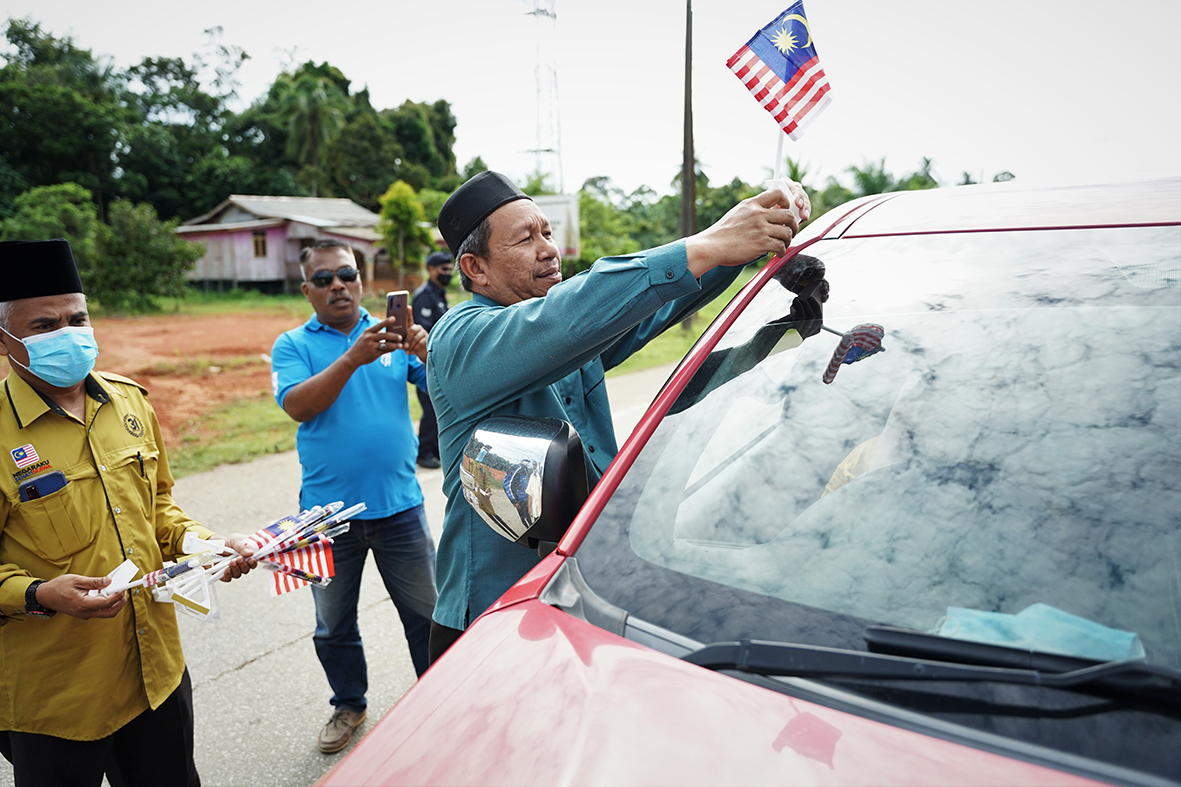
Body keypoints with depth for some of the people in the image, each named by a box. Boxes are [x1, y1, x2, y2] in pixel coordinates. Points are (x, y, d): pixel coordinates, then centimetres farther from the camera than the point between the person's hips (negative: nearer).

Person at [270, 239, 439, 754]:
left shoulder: (391, 336, 3)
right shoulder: (293, 345, 0)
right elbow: (298, 406, -18)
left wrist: (426, 353, -27)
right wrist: (352, 358, -31)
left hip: (399, 504, 0)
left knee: (426, 613, 10)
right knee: (333, 625, 17)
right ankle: (349, 705, 40)